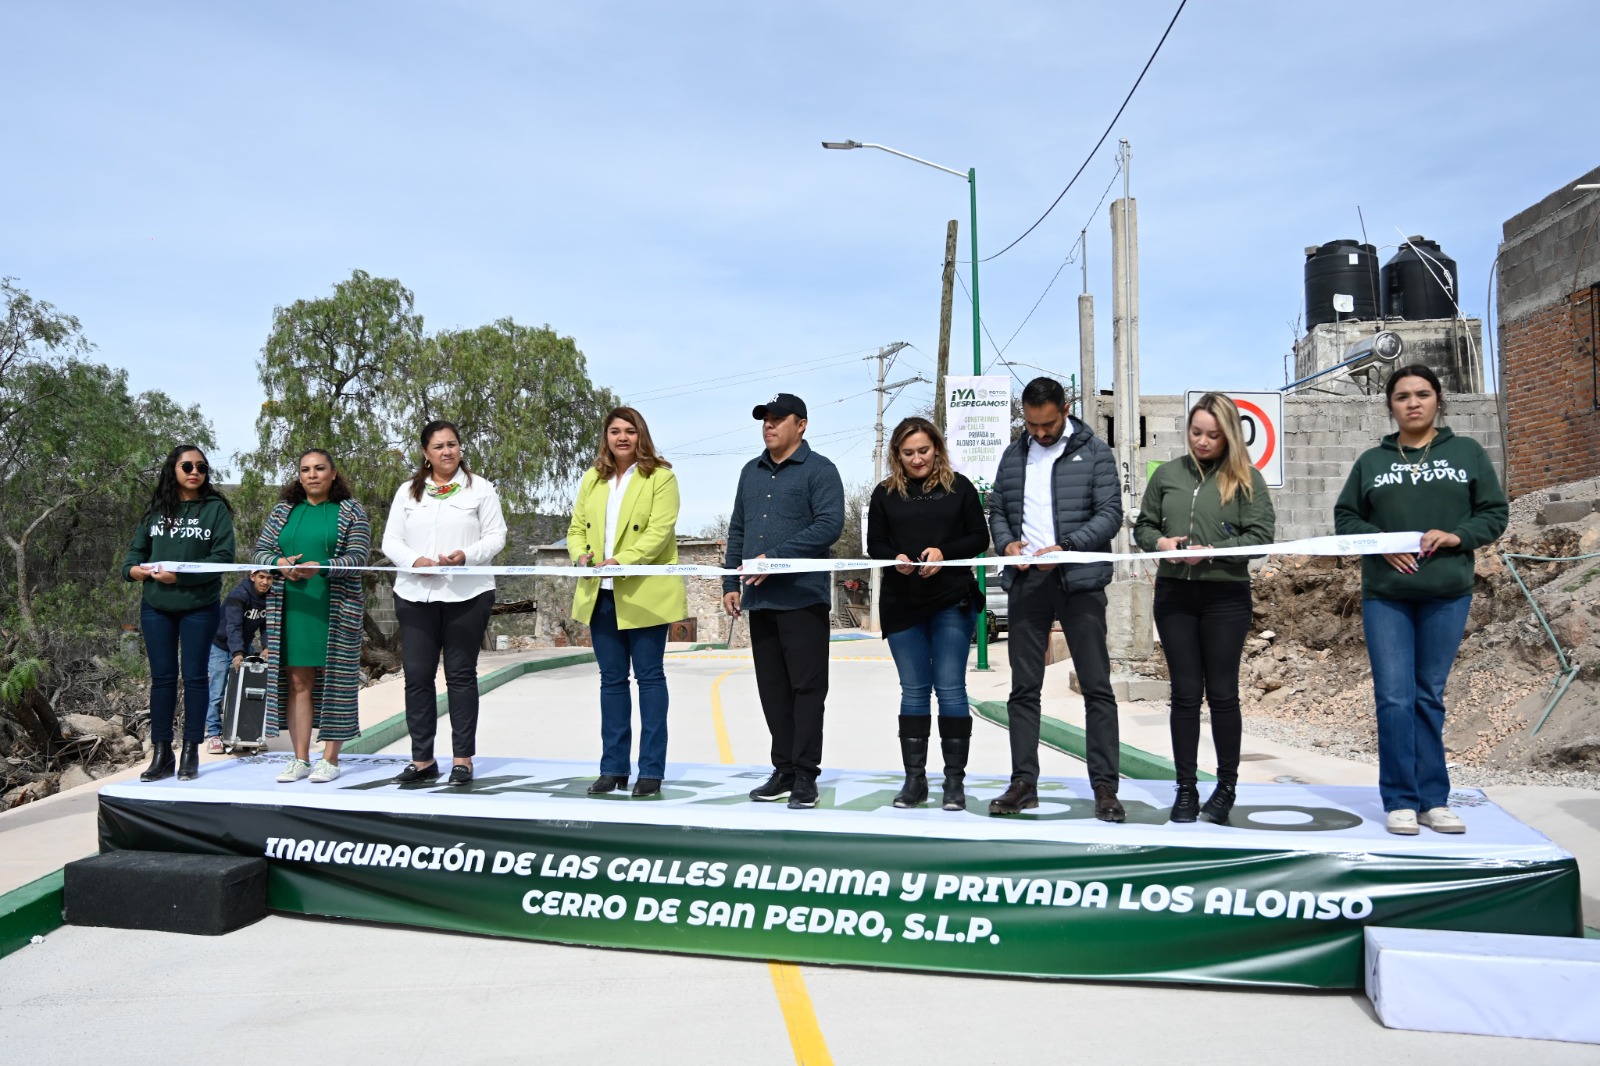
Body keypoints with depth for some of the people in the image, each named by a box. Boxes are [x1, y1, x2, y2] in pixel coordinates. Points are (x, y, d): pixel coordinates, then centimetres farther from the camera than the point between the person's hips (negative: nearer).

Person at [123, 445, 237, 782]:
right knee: (162, 678, 7)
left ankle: (191, 753, 11)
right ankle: (161, 754, 15)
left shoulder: (215, 508, -3)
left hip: (199, 608, -3)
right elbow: (136, 550, 11)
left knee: (194, 677, 4)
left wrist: (180, 575, -19)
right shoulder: (156, 508, 8)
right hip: (156, 607, 3)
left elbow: (223, 557, -11)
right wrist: (135, 568, -12)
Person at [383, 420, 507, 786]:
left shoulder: (480, 488, 4)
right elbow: (390, 540, 8)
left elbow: (495, 537, -1)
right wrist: (414, 560, -12)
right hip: (415, 595, 3)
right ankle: (422, 759, 13)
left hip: (467, 595, -3)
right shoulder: (408, 491, 12)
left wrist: (466, 556, -19)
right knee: (417, 676, 3)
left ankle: (463, 759, 9)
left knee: (461, 674, 3)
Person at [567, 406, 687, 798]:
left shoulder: (661, 477, -3)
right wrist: (581, 554, -10)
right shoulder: (591, 479, 15)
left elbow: (659, 532, -13)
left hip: (644, 595, -5)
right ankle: (614, 767, 17)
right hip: (600, 594, 5)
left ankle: (651, 769, 7)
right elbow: (577, 528, 13)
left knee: (649, 676, 1)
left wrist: (621, 560, -26)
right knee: (611, 679, 10)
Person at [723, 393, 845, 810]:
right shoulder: (751, 472, 19)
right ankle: (783, 771, 18)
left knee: (806, 687, -3)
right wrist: (731, 582, 12)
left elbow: (830, 524, -14)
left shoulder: (819, 470, -2)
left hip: (802, 598, -6)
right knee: (772, 689, 9)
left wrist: (775, 557, -17)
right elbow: (737, 530, 21)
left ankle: (805, 775, 3)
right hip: (759, 600, 7)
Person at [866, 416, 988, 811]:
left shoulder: (958, 487, 3)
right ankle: (914, 779, 14)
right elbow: (875, 544, 7)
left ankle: (955, 780, 6)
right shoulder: (885, 493, 7)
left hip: (952, 602, -2)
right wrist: (896, 559, -14)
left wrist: (944, 553, -15)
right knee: (913, 691, 7)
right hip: (902, 605, 2)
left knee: (950, 689, -2)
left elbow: (980, 537, 2)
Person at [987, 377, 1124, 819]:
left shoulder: (1093, 451, 1)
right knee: (1024, 687, 7)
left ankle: (1105, 786, 5)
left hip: (1080, 582, -4)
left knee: (1096, 685, -1)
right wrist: (1007, 543, -5)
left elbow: (1110, 514, -6)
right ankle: (1024, 782, 15)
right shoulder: (1014, 455, 13)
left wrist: (1065, 547, -18)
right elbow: (997, 511, 16)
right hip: (1026, 581, 4)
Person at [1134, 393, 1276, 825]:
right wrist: (1159, 542, -7)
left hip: (1226, 595, -2)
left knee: (1222, 692, 4)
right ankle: (1186, 788, 15)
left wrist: (1212, 552, -18)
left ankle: (1226, 785, 19)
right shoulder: (1167, 474, 10)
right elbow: (1142, 526, 14)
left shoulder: (1246, 478, 0)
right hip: (1174, 594, 3)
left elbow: (1260, 536, -7)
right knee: (1185, 692, 6)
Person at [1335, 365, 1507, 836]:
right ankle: (1401, 801, 2)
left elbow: (1495, 513, 5)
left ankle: (1433, 800, 15)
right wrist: (1380, 541, -10)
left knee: (1430, 697, 7)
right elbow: (1345, 517, 8)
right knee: (1394, 698, -5)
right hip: (1385, 595, 0)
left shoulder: (1467, 453, 6)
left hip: (1447, 594, 0)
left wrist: (1456, 536, -13)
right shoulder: (1371, 461, 8)